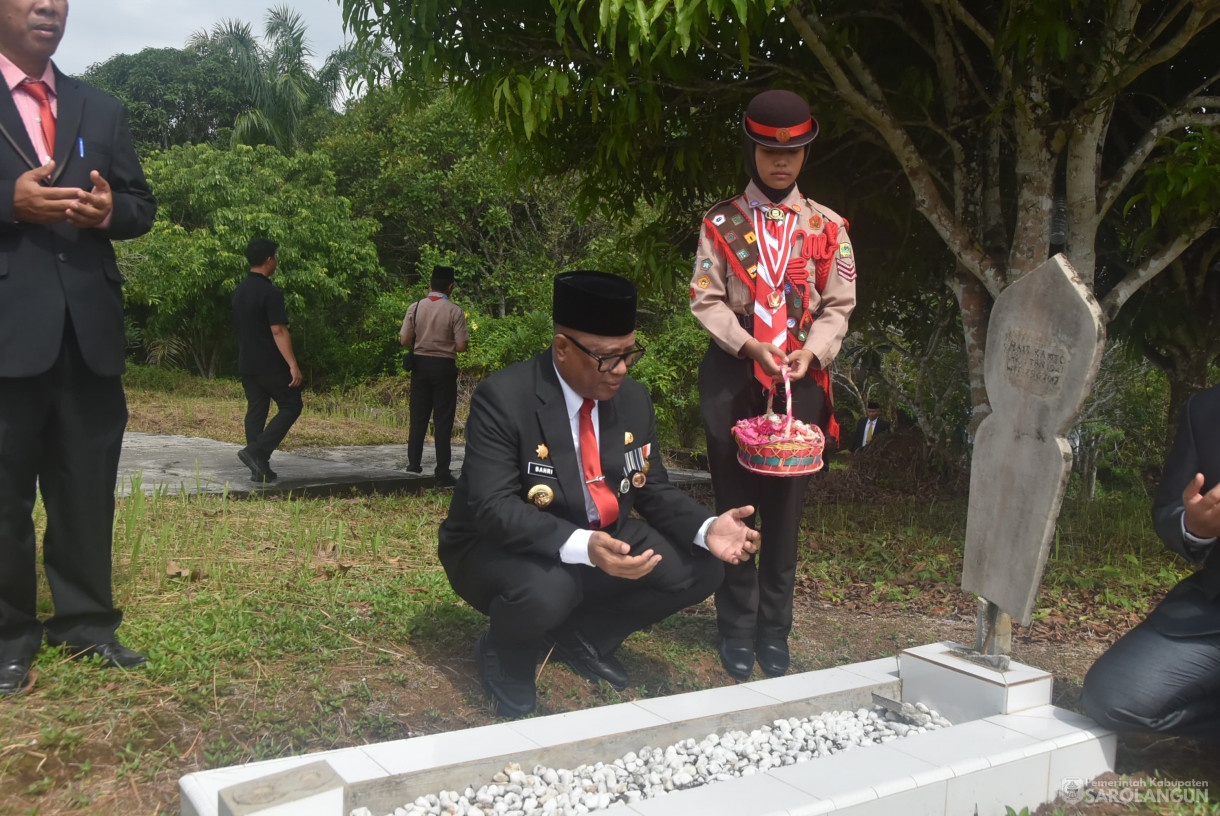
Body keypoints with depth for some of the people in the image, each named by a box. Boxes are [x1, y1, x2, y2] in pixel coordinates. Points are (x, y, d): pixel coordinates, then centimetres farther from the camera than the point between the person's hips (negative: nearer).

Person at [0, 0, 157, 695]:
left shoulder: (103, 110, 16)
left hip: (90, 325, 4)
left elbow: (143, 205, 15)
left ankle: (88, 623, 21)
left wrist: (110, 209, -5)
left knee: (88, 485, 9)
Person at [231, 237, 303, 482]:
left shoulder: (239, 291, 11)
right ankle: (255, 451, -10)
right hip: (271, 364, -8)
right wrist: (293, 365, -22)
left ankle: (259, 467, 10)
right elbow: (278, 331, -21)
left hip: (246, 363, 8)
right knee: (291, 407, 2)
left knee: (255, 411, 10)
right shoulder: (270, 293, -15)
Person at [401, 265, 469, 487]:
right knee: (443, 419, 1)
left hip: (420, 364, 3)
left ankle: (413, 464, 21)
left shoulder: (415, 308, -1)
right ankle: (442, 474, 2)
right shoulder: (454, 311, -10)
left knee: (418, 416, 14)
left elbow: (404, 340, -1)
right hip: (444, 367, -3)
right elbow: (461, 346, -12)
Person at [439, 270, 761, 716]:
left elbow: (652, 490, 3)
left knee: (699, 568, -10)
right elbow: (493, 507, -29)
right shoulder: (502, 398, -23)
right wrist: (582, 547, -44)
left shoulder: (633, 398, -3)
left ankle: (583, 636, 11)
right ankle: (504, 656, 0)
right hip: (503, 549, -6)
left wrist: (706, 529, -18)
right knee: (546, 591, -39)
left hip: (603, 542, 6)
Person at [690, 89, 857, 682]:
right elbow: (706, 300, 0)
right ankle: (737, 632, 17)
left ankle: (775, 633, 18)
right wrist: (750, 346, -15)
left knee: (786, 508, 4)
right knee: (734, 505, 4)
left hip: (801, 380, 1)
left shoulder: (827, 227, 8)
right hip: (732, 375, -1)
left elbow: (838, 306, 7)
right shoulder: (721, 223, 5)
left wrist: (810, 351, -12)